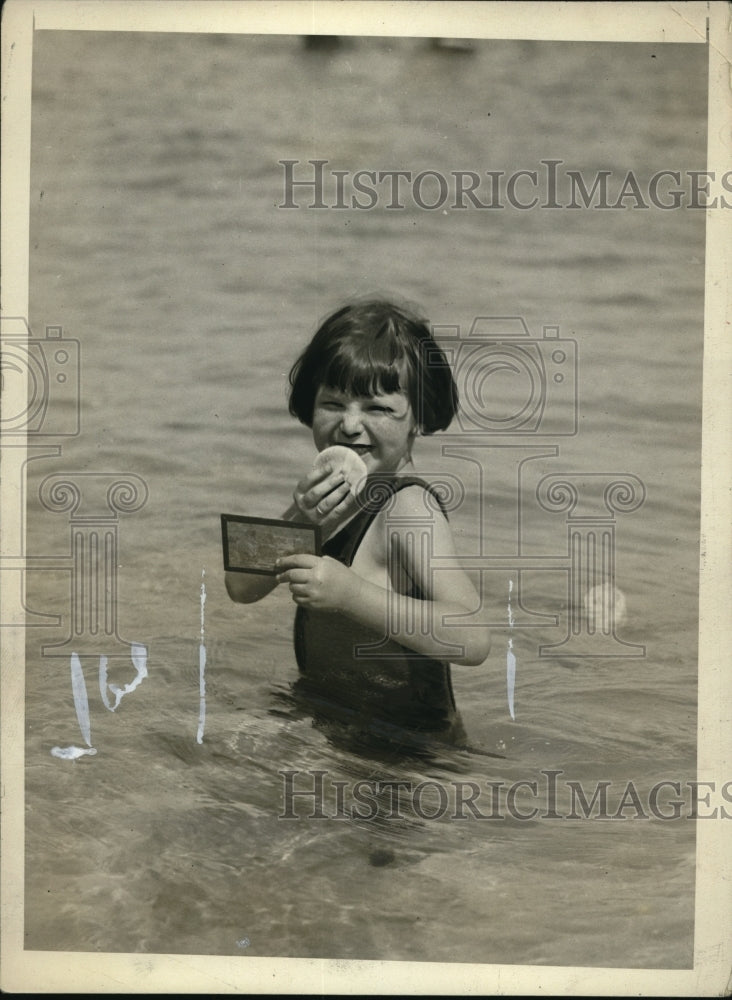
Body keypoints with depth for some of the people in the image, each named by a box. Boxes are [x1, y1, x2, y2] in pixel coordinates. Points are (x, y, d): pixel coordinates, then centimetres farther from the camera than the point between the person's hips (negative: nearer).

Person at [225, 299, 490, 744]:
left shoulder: (410, 510, -20)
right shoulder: (332, 492, 4)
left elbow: (475, 639, -31)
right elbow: (242, 587, 0)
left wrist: (353, 594, -38)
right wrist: (298, 522, -17)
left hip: (401, 745, -7)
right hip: (327, 720, 7)